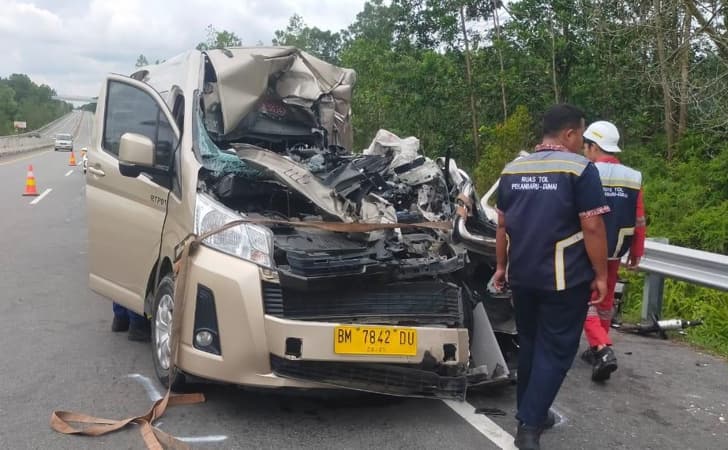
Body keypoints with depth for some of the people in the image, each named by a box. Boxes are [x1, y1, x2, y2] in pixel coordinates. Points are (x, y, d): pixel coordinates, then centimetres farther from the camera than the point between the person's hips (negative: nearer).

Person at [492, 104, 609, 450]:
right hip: (564, 278, -6)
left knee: (529, 344, 18)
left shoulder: (512, 170, 8)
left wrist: (501, 266, 21)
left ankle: (529, 413, 29)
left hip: (521, 275, 6)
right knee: (555, 349, 2)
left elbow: (502, 225, 13)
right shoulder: (580, 168, -11)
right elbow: (592, 228, -14)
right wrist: (600, 274, -5)